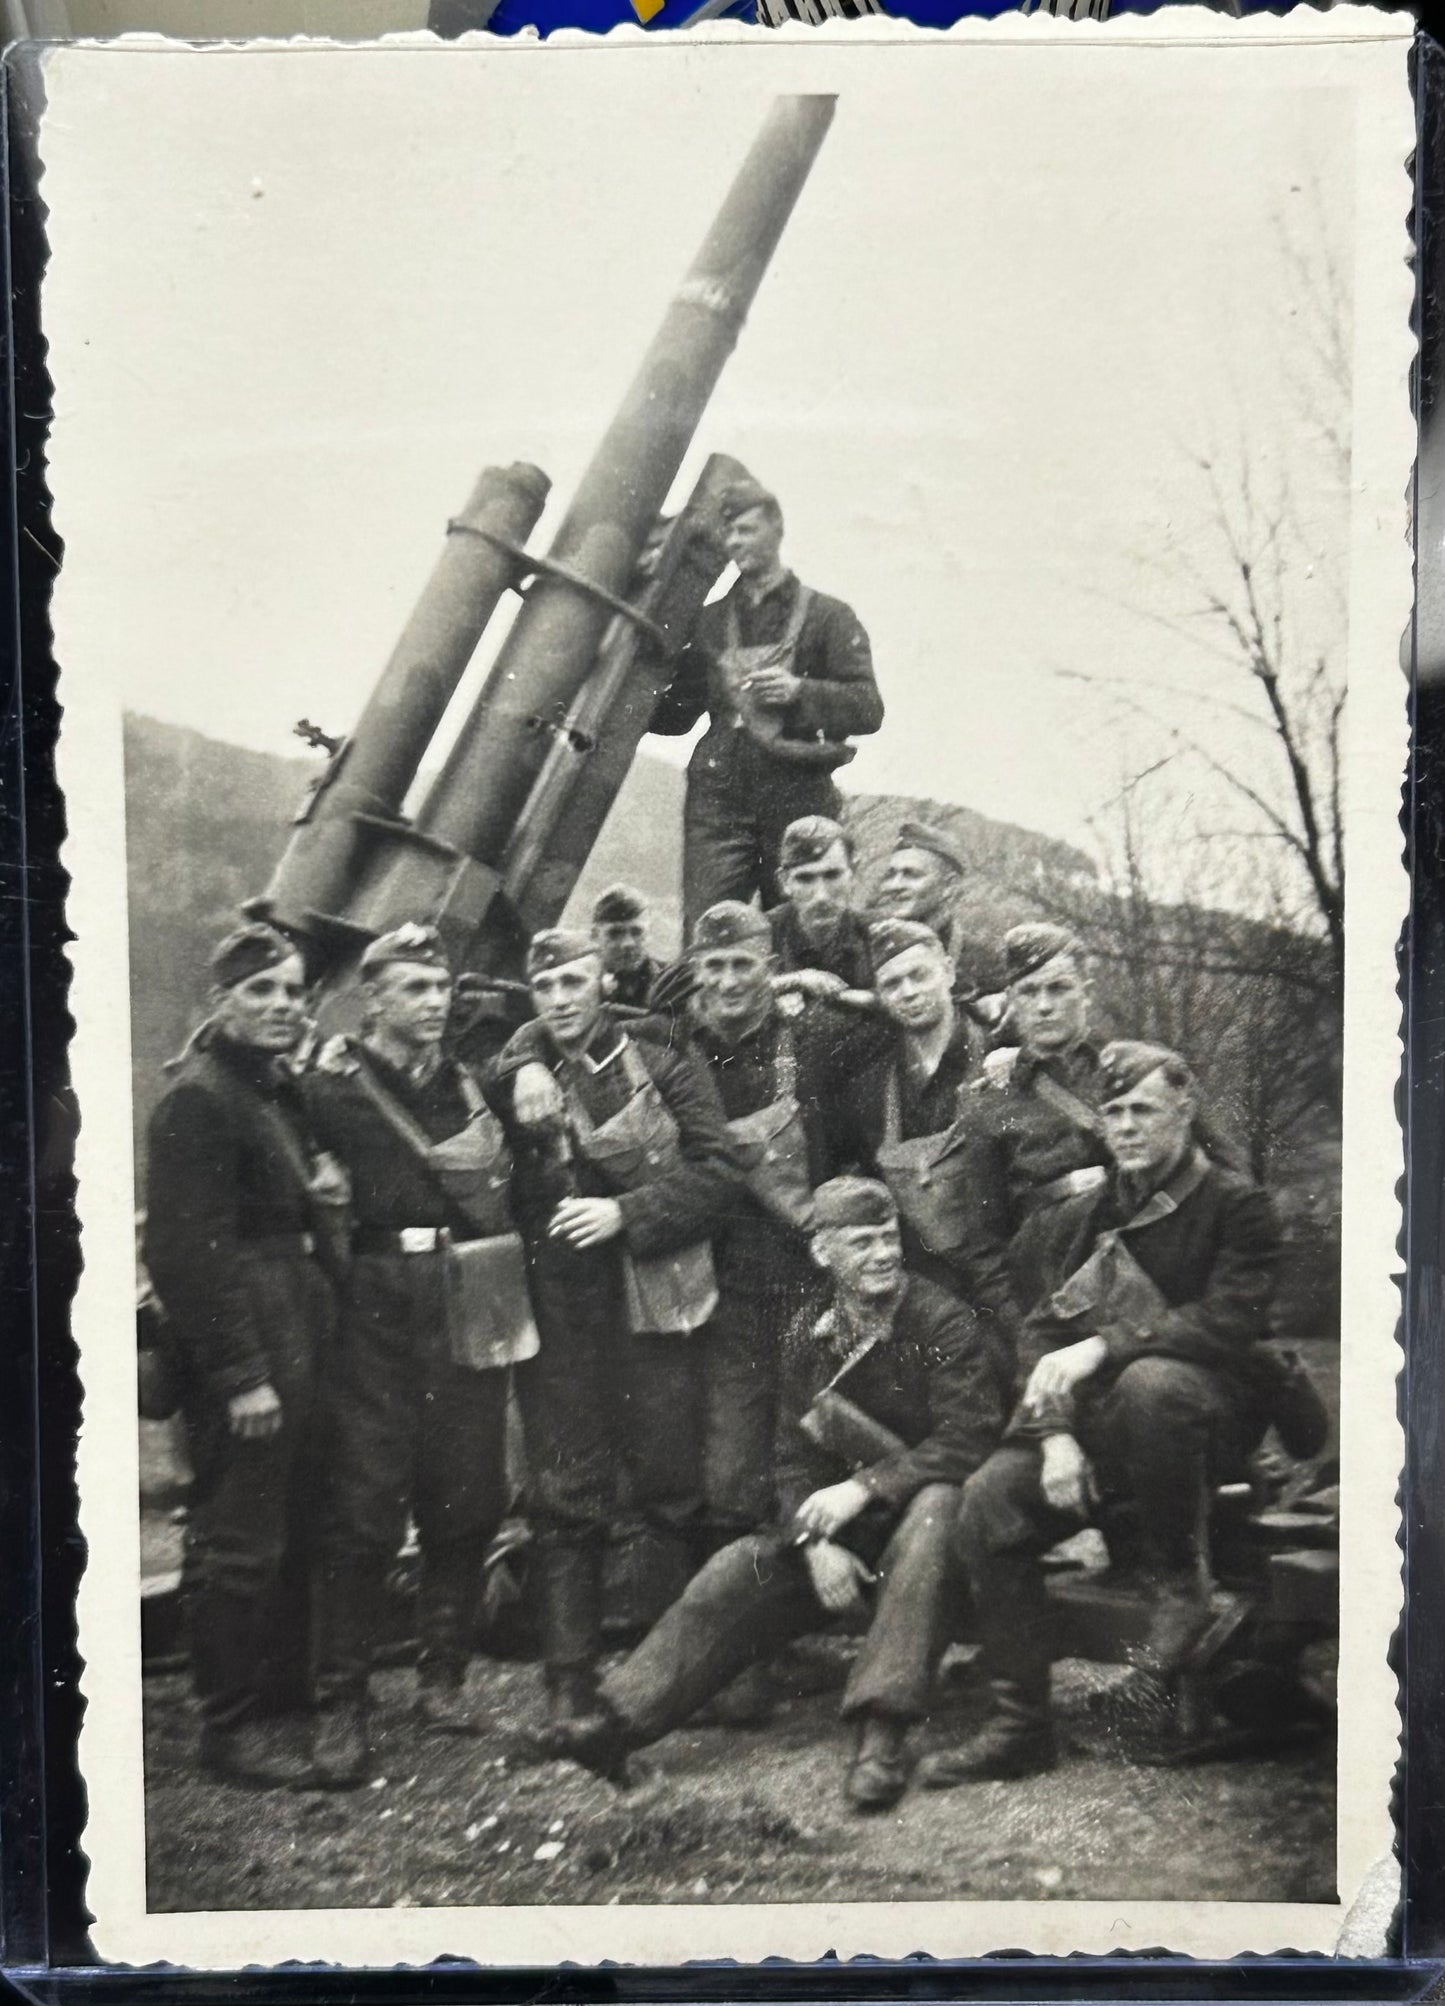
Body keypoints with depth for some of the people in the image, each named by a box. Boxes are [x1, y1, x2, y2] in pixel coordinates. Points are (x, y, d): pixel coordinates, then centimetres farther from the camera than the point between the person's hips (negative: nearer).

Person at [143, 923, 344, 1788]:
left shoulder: (282, 1090, 15)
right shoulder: (198, 1098, -14)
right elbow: (191, 1248, -19)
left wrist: (324, 1190, 5)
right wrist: (241, 1375, -20)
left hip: (299, 1341, 9)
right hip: (242, 1350, -9)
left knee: (295, 1531, 17)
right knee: (239, 1545, -1)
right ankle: (231, 1726, 11)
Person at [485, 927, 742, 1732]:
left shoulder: (663, 1067, 3)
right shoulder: (513, 1076, 12)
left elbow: (716, 1168, -3)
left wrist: (626, 1213, -12)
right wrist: (521, 1077, -14)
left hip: (649, 1301, -2)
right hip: (555, 1309, 2)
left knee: (673, 1485, 3)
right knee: (566, 1500, 5)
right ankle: (571, 1684, 13)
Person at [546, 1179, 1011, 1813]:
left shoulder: (943, 1321, -10)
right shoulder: (809, 1333, 6)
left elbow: (967, 1440, -20)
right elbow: (795, 1458, 4)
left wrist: (866, 1486, -27)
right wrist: (816, 1541, -14)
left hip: (924, 1509, -5)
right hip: (842, 1524, 5)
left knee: (936, 1507, -38)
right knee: (739, 1569, -14)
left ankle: (881, 1733, -42)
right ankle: (620, 1720, -16)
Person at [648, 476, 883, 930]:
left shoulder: (827, 616, 10)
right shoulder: (710, 621, 20)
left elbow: (869, 708, 0)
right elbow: (675, 714, 24)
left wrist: (799, 691, -13)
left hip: (797, 797, -2)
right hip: (718, 795, 2)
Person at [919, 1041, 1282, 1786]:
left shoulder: (1236, 1205, -1)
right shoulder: (1086, 1214, 16)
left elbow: (1231, 1324, -15)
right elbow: (1046, 1331, 9)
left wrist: (1104, 1346, -23)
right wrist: (1056, 1434, -9)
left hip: (1213, 1414, -5)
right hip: (1097, 1418, 5)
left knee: (1151, 1382, -39)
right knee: (987, 1504, -18)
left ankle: (1182, 1590, -18)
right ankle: (1020, 1726, -7)